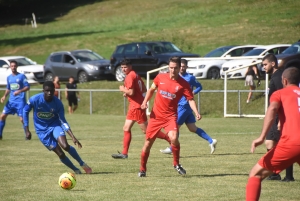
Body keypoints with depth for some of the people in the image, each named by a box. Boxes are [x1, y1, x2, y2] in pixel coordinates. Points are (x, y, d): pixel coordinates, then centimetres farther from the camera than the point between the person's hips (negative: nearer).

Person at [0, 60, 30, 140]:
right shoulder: (9, 77, 12)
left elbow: (27, 87, -7)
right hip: (11, 101, 5)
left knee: (22, 119, -10)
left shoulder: (22, 76, -5)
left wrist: (19, 91, -23)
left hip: (20, 101, -5)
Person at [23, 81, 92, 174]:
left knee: (65, 146, -26)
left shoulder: (58, 103, -18)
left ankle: (82, 164, -6)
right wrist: (27, 130, -4)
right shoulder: (34, 100, -20)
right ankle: (75, 170, 13)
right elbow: (25, 111, -2)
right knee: (60, 154, -7)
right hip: (42, 130, 0)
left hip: (54, 125, 0)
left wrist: (73, 137, -22)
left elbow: (63, 121, -13)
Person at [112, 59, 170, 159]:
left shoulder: (129, 77, -14)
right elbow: (144, 89, 17)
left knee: (146, 130, -7)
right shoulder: (135, 75, 15)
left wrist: (123, 89, -3)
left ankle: (170, 139, -3)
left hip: (137, 106, -10)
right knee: (126, 128, 9)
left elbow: (131, 92, -22)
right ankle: (124, 153, 8)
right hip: (134, 106, 10)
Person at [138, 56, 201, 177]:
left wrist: (196, 112, -25)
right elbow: (151, 90, 16)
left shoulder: (183, 84, -7)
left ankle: (176, 164, -3)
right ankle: (142, 169, 22)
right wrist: (145, 101, 2)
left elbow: (190, 99, -9)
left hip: (170, 116, -2)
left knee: (173, 138, -26)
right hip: (156, 115, 2)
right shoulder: (160, 77, 1)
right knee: (148, 143, 4)